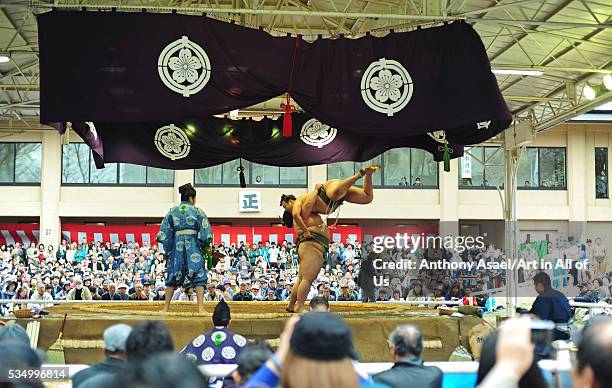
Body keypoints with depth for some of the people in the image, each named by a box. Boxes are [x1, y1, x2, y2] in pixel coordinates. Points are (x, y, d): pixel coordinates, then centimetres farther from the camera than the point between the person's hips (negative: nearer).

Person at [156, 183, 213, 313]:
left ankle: (166, 307, 14)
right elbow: (206, 233, -5)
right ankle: (200, 307, -11)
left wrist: (168, 249, 11)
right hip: (193, 245, -3)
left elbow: (163, 233, 3)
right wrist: (205, 246, 9)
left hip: (176, 245, 3)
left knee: (172, 277, 12)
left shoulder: (172, 212, 7)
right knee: (198, 277, -1)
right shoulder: (197, 212, 0)